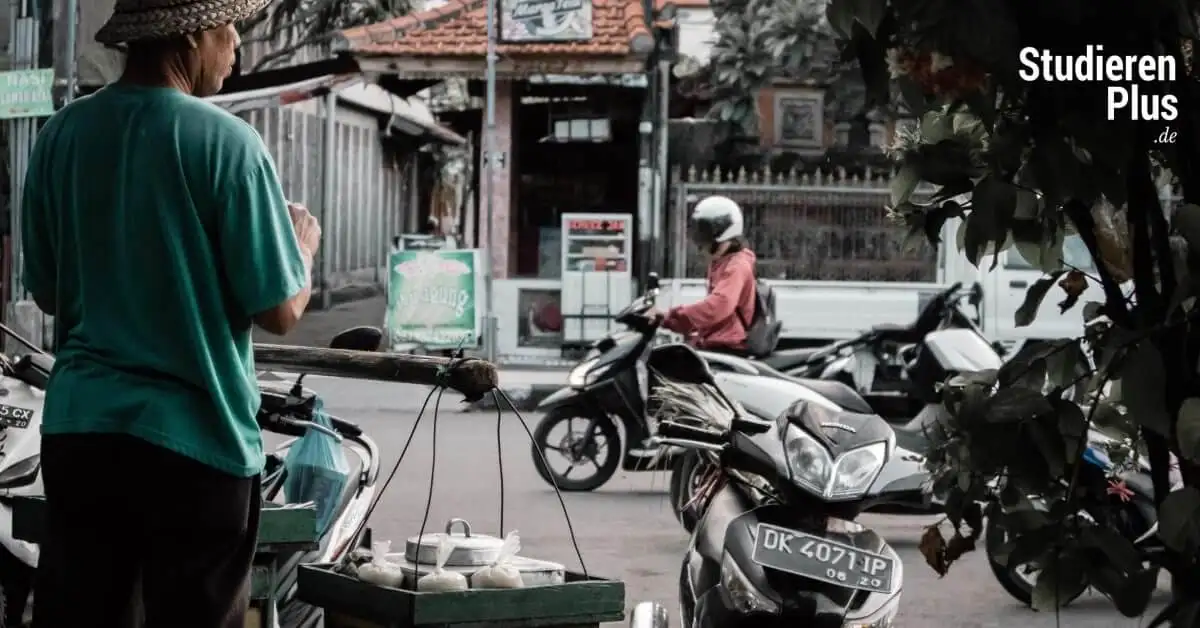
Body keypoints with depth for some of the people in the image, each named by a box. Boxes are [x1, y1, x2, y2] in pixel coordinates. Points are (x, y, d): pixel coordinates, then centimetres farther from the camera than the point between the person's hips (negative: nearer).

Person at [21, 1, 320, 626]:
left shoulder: (60, 135, 2)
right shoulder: (224, 141, -13)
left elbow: (46, 291, 13)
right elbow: (279, 312, -10)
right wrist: (305, 243, 9)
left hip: (78, 428, 5)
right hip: (195, 439, -5)